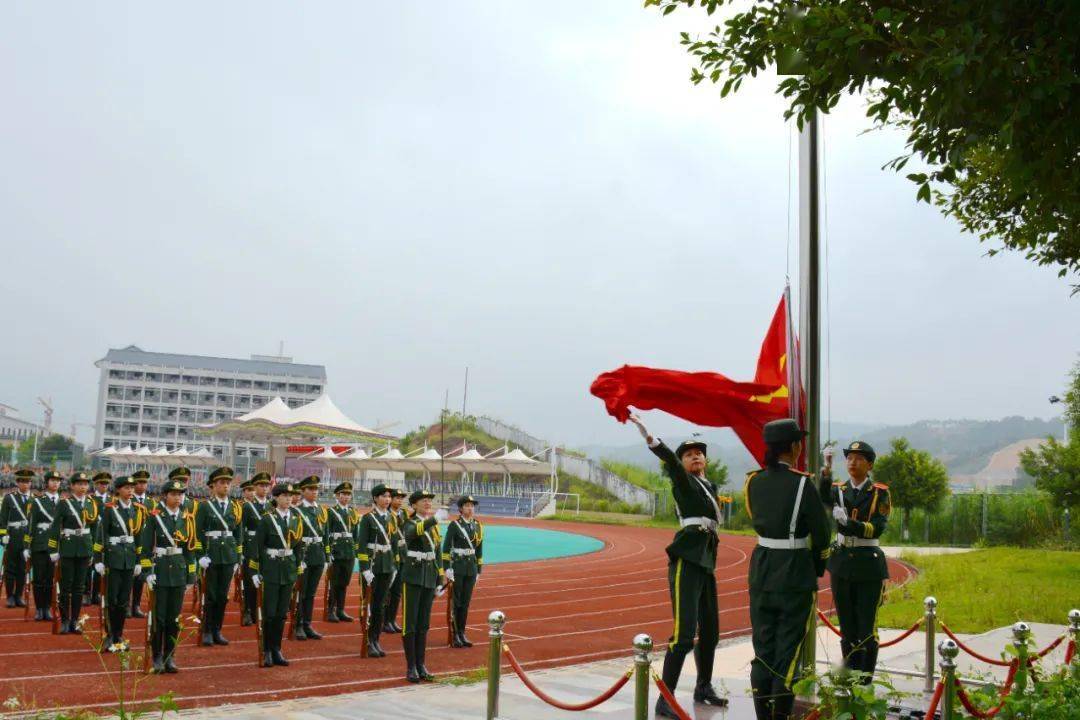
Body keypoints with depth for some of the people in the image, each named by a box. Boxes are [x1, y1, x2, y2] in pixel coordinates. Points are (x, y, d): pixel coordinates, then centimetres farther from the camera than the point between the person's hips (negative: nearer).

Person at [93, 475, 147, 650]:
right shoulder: (109, 509, -6)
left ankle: (119, 635, 17)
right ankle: (111, 635, 8)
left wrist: (139, 561, 12)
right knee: (112, 599, -2)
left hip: (129, 559, 4)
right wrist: (98, 560, -10)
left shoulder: (138, 510, 8)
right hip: (113, 558, -4)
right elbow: (100, 535, -7)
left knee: (124, 600, 7)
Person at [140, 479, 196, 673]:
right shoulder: (155, 516, -4)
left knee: (174, 618, 7)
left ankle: (170, 657, 16)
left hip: (179, 572, 3)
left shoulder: (187, 518, 7)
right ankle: (157, 657, 13)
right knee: (158, 617, 1)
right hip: (160, 571, -3)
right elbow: (146, 546, -6)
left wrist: (191, 576, 10)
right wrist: (148, 571, -12)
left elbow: (190, 549, 10)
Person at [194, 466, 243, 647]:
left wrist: (238, 558, 8)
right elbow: (198, 533, -4)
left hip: (229, 556, 3)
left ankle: (217, 631, 15)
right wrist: (201, 555, -11)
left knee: (223, 596, 6)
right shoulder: (204, 506, -2)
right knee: (211, 595, 1)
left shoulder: (235, 507, 9)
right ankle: (207, 632, 11)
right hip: (211, 556, -3)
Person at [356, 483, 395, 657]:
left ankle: (376, 640, 16)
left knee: (380, 605, 9)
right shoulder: (368, 518, -7)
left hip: (387, 567, 6)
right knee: (369, 605, 0)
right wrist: (365, 569, -16)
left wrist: (395, 567, 12)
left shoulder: (390, 518, 11)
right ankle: (368, 642, 6)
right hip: (372, 567, -5)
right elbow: (361, 545, -11)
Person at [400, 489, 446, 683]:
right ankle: (411, 667, 4)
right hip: (413, 577, -6)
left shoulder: (433, 526, 12)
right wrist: (433, 519, -48)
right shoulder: (410, 523, -7)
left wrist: (440, 580, 11)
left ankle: (421, 665, 16)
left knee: (423, 623, 10)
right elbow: (412, 532, -33)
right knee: (410, 623, -2)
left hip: (430, 578, 6)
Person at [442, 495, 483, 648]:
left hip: (471, 568, 5)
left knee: (466, 601, 9)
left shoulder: (478, 525, 8)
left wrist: (479, 570, 11)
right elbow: (446, 548, -11)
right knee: (456, 601, 1)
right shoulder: (454, 525, -8)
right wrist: (447, 568, -16)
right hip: (457, 567, -5)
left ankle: (462, 633, 16)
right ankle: (454, 635, 7)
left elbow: (479, 549, 12)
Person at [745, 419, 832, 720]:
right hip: (796, 572, -5)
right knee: (789, 647, 4)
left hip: (761, 568, 5)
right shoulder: (803, 484, -13)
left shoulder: (753, 482, 1)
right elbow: (821, 534, -6)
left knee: (763, 645, 13)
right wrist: (817, 573, 9)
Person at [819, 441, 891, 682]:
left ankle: (866, 680, 8)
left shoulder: (880, 493, -1)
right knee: (847, 626, 10)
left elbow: (877, 528, -13)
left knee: (867, 626, -1)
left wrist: (847, 523, -27)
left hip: (868, 563, -3)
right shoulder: (837, 489, 8)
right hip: (841, 563, 3)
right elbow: (823, 498, -15)